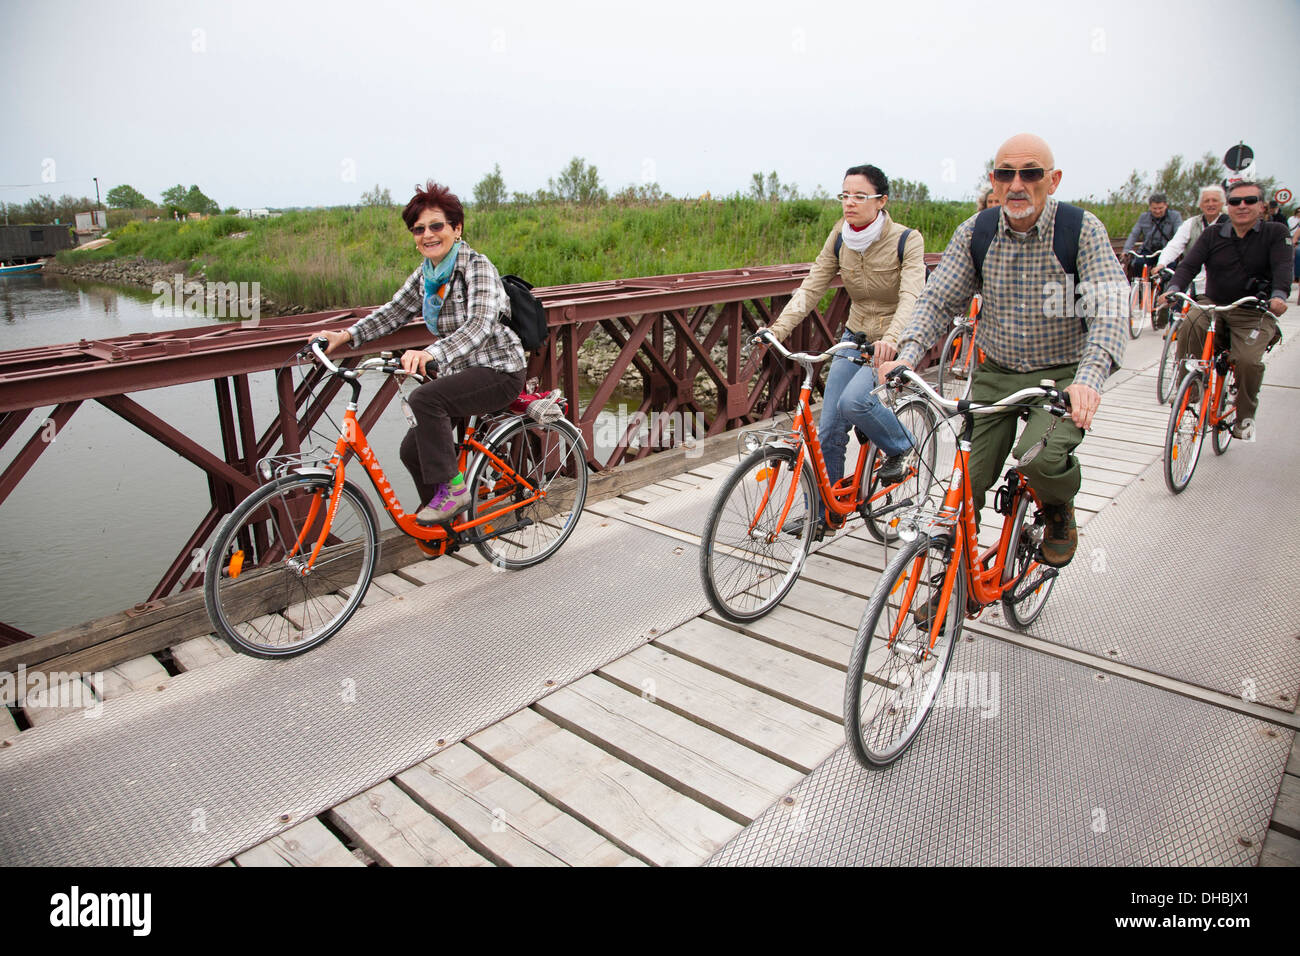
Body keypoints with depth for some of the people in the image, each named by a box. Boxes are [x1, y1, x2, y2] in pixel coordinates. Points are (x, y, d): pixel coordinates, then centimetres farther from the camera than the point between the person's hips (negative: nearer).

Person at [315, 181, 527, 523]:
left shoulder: (477, 267, -18)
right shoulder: (425, 275, 6)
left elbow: (480, 324, -33)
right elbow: (394, 311, 9)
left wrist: (431, 353, -48)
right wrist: (346, 335, -6)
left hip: (498, 371, -8)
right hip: (462, 371, 8)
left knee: (424, 398, -31)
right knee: (412, 450, 4)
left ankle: (452, 488, -17)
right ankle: (446, 525, 23)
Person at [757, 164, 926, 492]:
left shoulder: (907, 240, -14)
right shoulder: (840, 238, -1)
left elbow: (911, 297, -26)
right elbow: (811, 287, -7)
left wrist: (892, 338, -45)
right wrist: (777, 329, -22)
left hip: (893, 345, -4)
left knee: (853, 401, -30)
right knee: (829, 429, -3)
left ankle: (903, 445, 2)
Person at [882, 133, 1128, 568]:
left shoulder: (1082, 229, -12)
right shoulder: (975, 232, -2)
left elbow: (1109, 307, -22)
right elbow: (937, 297, -6)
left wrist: (1089, 377, -40)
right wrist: (908, 354, -25)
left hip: (1062, 376, -3)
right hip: (995, 375, 3)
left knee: (1039, 457, -30)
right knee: (967, 482, -3)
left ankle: (1060, 507, 7)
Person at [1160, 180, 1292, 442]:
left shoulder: (1276, 233, 1)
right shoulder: (1212, 235, 5)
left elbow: (1283, 266, -13)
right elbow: (1189, 264, -8)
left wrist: (1279, 295, -34)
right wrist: (1173, 289, -30)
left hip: (1255, 314, -1)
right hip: (1213, 305, 1)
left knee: (1247, 360, -26)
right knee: (1189, 325, -34)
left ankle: (1245, 416, 0)